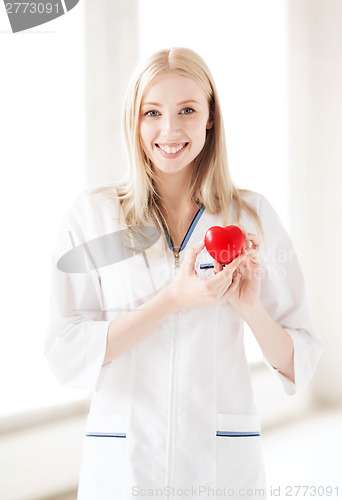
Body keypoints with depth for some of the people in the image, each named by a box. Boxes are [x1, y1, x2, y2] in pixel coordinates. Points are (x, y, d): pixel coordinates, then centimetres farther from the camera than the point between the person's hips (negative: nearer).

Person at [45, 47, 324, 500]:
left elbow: (299, 365, 2)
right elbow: (65, 355, -10)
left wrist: (250, 308, -17)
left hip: (224, 462, 1)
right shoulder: (92, 216, -3)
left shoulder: (253, 216, 0)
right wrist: (171, 301, -19)